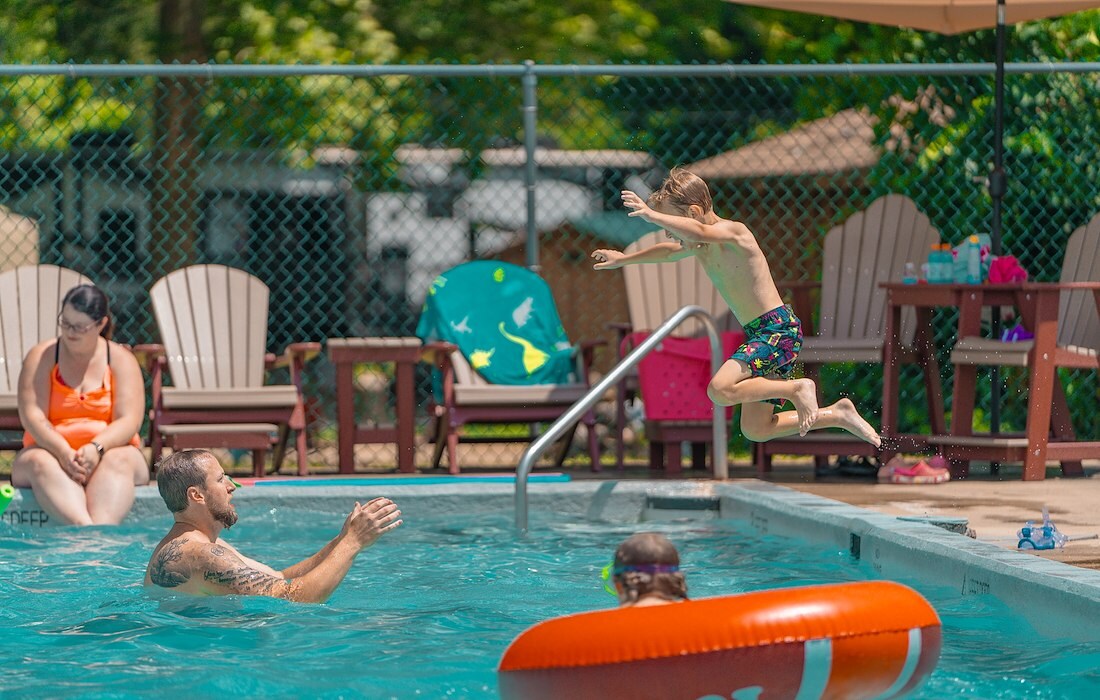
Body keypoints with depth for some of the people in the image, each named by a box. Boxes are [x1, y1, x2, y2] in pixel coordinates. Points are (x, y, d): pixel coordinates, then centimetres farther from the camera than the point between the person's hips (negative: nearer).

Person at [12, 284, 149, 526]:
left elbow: (129, 421, -5)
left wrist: (96, 448, -26)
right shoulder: (41, 357, 6)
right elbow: (32, 416, -7)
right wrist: (63, 452, -26)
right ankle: (86, 529, -64)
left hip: (108, 451, 0)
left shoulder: (122, 360, 7)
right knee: (40, 462, -35)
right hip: (51, 450, 0)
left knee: (118, 461, -35)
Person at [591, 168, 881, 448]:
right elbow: (668, 251, 34)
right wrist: (623, 259, 46)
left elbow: (699, 231, -40)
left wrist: (651, 215, -41)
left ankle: (797, 388, -13)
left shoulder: (731, 232, -15)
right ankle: (838, 415, 21)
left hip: (779, 329, -10)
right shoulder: (701, 246, 12)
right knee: (755, 430, 13)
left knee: (720, 389, -30)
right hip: (760, 334, 10)